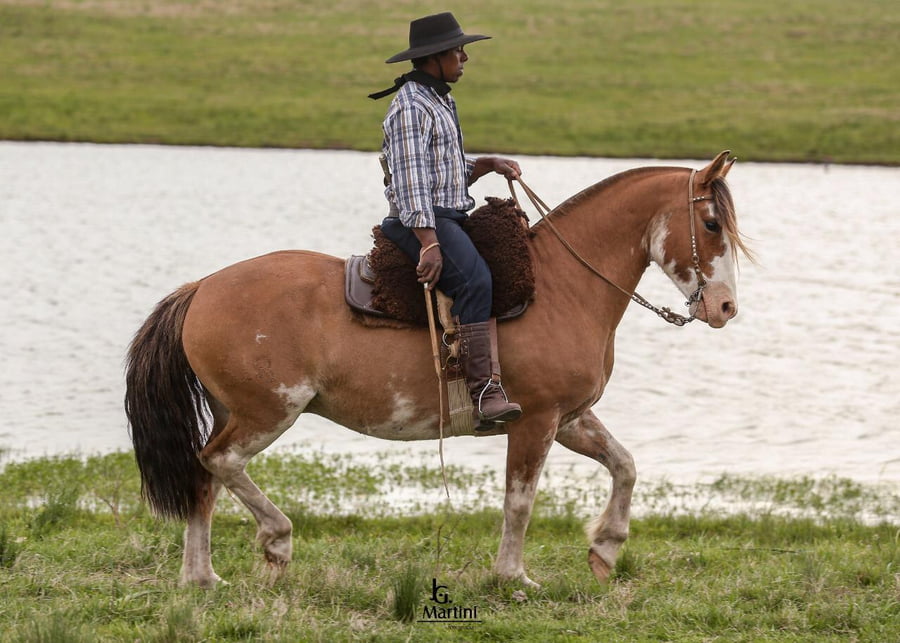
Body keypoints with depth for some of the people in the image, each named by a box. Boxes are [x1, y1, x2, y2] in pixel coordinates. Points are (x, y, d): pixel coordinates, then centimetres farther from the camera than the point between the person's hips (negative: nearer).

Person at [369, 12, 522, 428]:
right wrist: (429, 244, -26)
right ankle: (485, 394, -37)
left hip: (450, 218, 11)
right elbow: (411, 180, -19)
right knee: (475, 280, -29)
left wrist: (487, 165, 9)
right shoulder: (411, 107, -11)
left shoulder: (439, 101, 21)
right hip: (423, 221, -11)